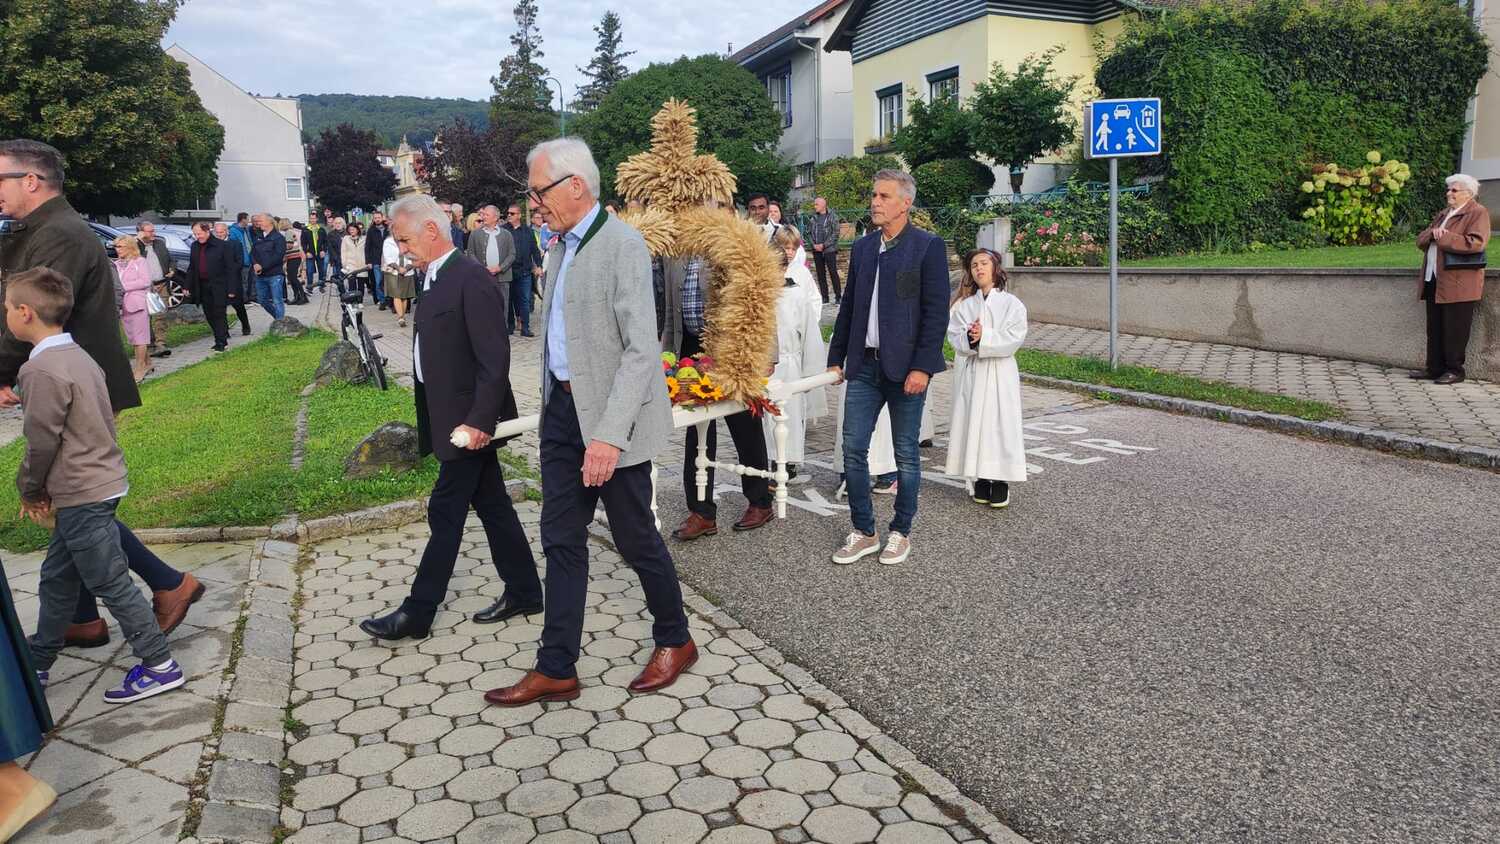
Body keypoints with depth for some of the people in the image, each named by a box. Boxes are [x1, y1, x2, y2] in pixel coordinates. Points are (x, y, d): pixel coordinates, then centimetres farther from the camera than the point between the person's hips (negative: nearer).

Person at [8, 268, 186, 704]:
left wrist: (30, 490, 1)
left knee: (110, 582, -1)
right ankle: (36, 665, 34)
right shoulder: (78, 356, 10)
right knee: (56, 578, 20)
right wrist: (44, 490, 15)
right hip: (100, 482, 10)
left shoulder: (42, 369, -20)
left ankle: (160, 666, 7)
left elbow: (42, 442, -16)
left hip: (83, 496, -10)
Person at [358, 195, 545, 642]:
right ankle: (523, 592, 25)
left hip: (467, 420, -9)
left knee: (445, 513, 0)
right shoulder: (437, 277, 11)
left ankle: (417, 613, 11)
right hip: (452, 416, 9)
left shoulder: (471, 279, -18)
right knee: (492, 506, 15)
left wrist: (479, 420, -24)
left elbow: (494, 358, -21)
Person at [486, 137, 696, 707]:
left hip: (611, 416, -8)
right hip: (563, 409, 8)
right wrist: (554, 408, 15)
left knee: (635, 538, 6)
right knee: (561, 538, 10)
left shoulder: (622, 245, -16)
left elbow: (641, 349, -21)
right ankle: (556, 669, 20)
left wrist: (608, 434, -26)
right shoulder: (562, 248, 11)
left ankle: (674, 641, 29)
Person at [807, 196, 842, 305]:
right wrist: (814, 244, -4)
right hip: (816, 250, 5)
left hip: (829, 249, -4)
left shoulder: (832, 217, -2)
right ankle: (824, 297, 12)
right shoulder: (813, 218, 10)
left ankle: (838, 296, 0)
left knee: (833, 272, -5)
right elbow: (809, 232, 12)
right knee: (820, 274, 6)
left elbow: (835, 234, -7)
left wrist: (824, 245, -13)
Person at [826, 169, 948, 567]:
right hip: (864, 366, 5)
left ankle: (901, 532, 20)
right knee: (853, 449, 3)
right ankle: (863, 532, 17)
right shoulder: (862, 248, 12)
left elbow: (936, 312, -10)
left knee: (906, 454, 6)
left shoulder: (928, 247, -5)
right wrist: (836, 359, 12)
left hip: (906, 368, -5)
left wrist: (922, 367, -15)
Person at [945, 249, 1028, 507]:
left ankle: (1001, 481, 5)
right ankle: (980, 480, 13)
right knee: (972, 423, 3)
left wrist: (984, 337, -19)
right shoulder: (963, 305, 9)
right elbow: (954, 337, -3)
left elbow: (1014, 339, -10)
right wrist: (969, 338, -23)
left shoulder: (1012, 304, 1)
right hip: (970, 373, 3)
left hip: (1000, 374, -2)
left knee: (1000, 423, -3)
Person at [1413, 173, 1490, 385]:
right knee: (1435, 329, 10)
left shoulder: (1478, 213, -4)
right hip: (1434, 280, 8)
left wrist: (1443, 237, -12)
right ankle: (1435, 368, 15)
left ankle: (1455, 371, 3)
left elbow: (1476, 243, -18)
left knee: (1454, 331, -4)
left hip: (1458, 283, -8)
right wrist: (1432, 233, -5)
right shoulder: (1443, 214, 22)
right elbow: (1420, 240, 17)